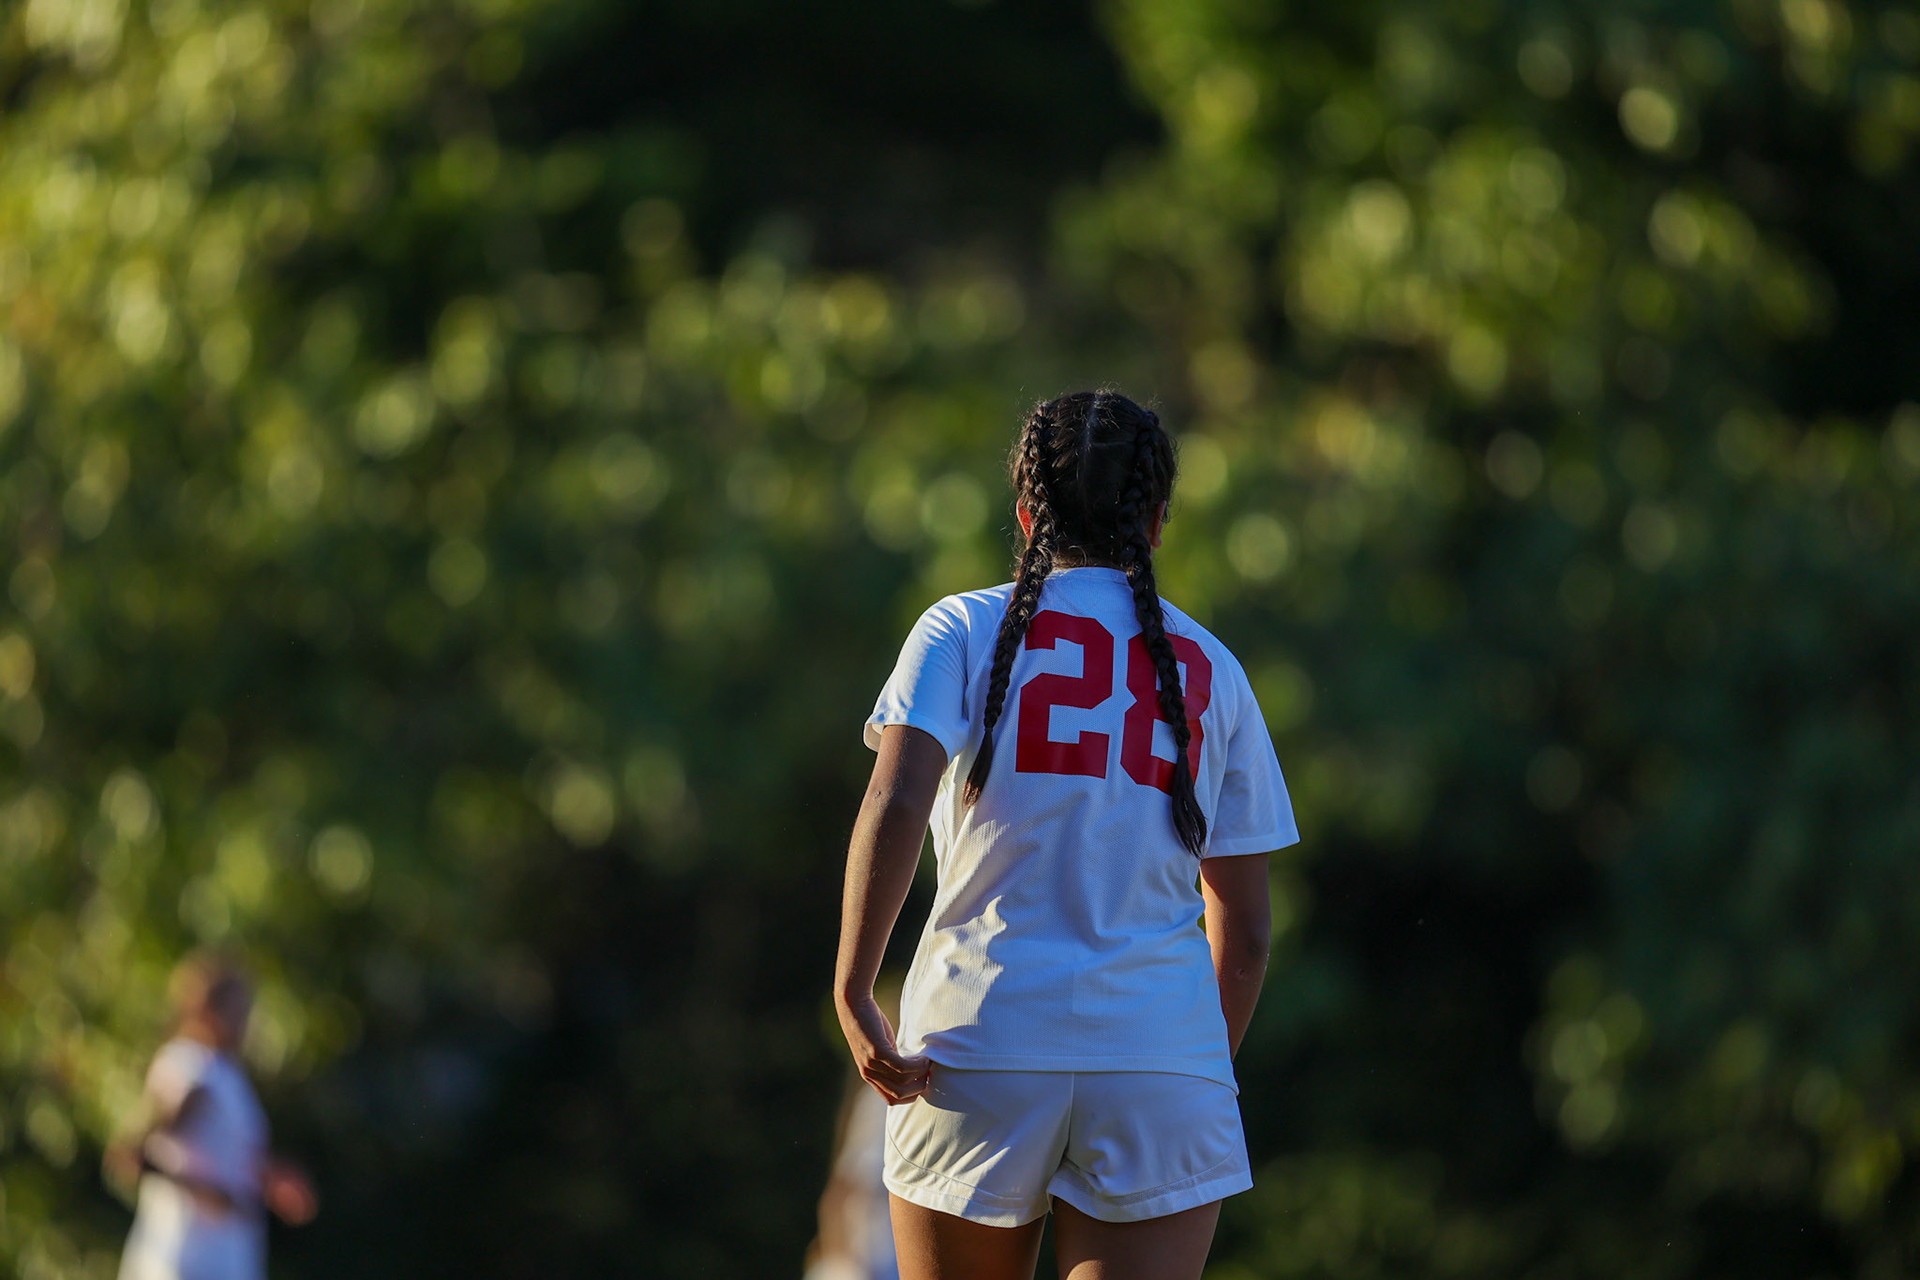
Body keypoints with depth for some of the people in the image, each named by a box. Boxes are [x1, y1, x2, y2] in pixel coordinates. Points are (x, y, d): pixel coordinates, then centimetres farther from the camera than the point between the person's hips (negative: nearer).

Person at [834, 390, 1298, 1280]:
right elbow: (1244, 932, 12)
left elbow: (896, 805, -13)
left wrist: (852, 993, -11)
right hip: (1162, 1057, 1)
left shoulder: (964, 630, 5)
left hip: (977, 1046, -1)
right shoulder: (1211, 670, 12)